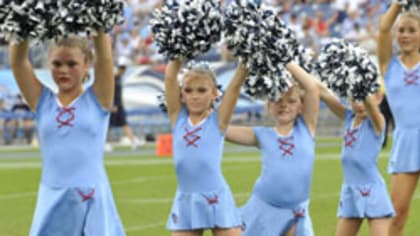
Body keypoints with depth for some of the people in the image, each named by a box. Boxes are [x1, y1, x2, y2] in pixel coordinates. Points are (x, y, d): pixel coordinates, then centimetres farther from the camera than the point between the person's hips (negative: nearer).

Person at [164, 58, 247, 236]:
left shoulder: (218, 120, -1)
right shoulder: (178, 117, 5)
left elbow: (236, 84, -8)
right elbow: (170, 77, -2)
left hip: (217, 202, -3)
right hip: (185, 203, 3)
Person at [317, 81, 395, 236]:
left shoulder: (376, 122, -10)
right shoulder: (348, 118, 6)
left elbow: (369, 101, -31)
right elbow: (323, 93, -2)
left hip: (372, 192, -6)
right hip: (350, 191, 6)